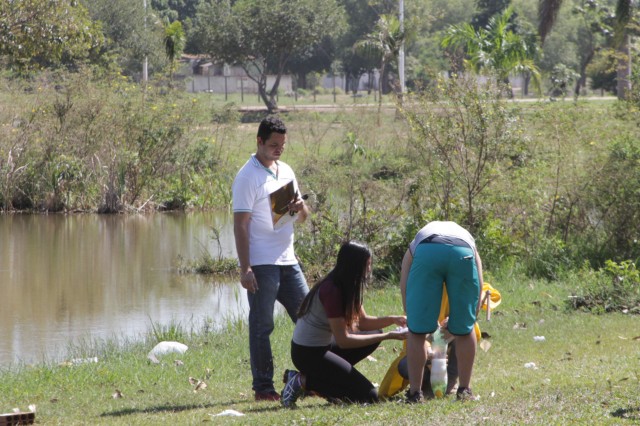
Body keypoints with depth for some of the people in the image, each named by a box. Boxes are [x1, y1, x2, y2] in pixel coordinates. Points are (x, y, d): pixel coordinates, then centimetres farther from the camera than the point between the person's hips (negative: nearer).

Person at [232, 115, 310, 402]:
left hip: (288, 260, 7)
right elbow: (240, 224, -12)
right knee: (261, 326, -3)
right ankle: (263, 388, 1)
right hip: (261, 264, -7)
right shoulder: (248, 177, -8)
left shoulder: (285, 171, 15)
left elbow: (303, 216, 22)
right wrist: (245, 269, -18)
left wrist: (300, 208, -4)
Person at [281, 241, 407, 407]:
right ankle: (304, 381, -6)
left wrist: (392, 319, -5)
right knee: (368, 395, -11)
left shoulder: (346, 287, 5)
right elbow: (343, 340, -23)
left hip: (322, 346, 10)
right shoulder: (331, 291, -23)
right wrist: (388, 336, -21)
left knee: (374, 334, 13)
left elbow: (363, 322, 12)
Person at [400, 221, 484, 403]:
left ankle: (415, 393, 11)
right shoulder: (468, 238, 44)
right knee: (465, 329, 17)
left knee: (417, 331, 10)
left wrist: (411, 317, 35)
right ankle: (465, 390, 20)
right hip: (463, 253, 1)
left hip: (426, 252, -1)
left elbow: (404, 286, 28)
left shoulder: (414, 245, 42)